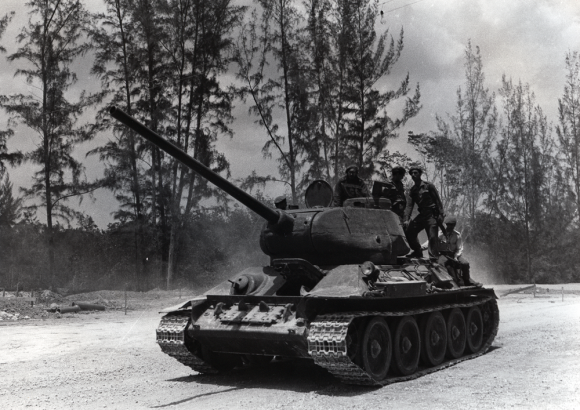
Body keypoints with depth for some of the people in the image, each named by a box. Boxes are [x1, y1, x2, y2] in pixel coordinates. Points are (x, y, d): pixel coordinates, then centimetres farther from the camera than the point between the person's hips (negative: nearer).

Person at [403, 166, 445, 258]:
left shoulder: (428, 186, -2)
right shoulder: (412, 190, 12)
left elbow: (438, 201, -4)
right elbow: (409, 205, 5)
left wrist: (441, 215, -13)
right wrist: (406, 219, -9)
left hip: (432, 215, -6)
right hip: (421, 215, 6)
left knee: (433, 238, -13)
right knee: (409, 231, 0)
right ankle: (418, 252, 15)